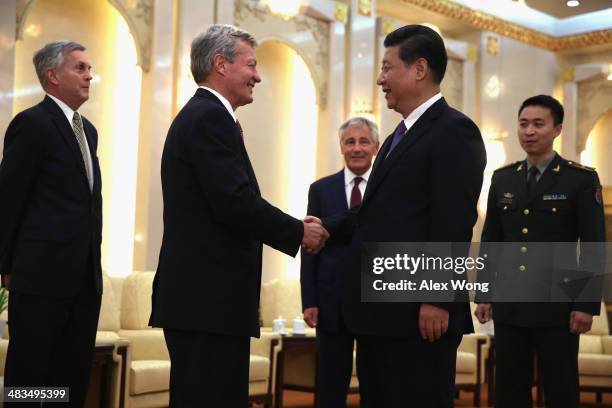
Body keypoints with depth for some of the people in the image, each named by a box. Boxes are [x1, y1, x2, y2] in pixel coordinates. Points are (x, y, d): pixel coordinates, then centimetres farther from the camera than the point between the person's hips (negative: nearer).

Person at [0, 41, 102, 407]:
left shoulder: (87, 129, 17)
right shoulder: (32, 123, -8)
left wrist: (92, 261, 15)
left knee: (76, 375, 11)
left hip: (85, 277, 8)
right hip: (42, 274, -8)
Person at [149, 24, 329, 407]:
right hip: (210, 298, -11)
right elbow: (235, 203, -20)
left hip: (197, 294, 11)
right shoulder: (211, 117, -12)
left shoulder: (196, 115, 20)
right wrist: (299, 232, -9)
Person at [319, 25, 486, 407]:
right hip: (378, 308, 9)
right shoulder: (401, 135, 21)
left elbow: (453, 222, -18)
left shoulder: (454, 130, -10)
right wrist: (328, 228, 5)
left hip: (420, 311, -9)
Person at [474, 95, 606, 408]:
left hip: (557, 304, -4)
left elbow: (593, 247, -6)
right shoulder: (502, 178, 9)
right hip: (508, 304, 4)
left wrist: (587, 304, -11)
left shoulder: (582, 179, -4)